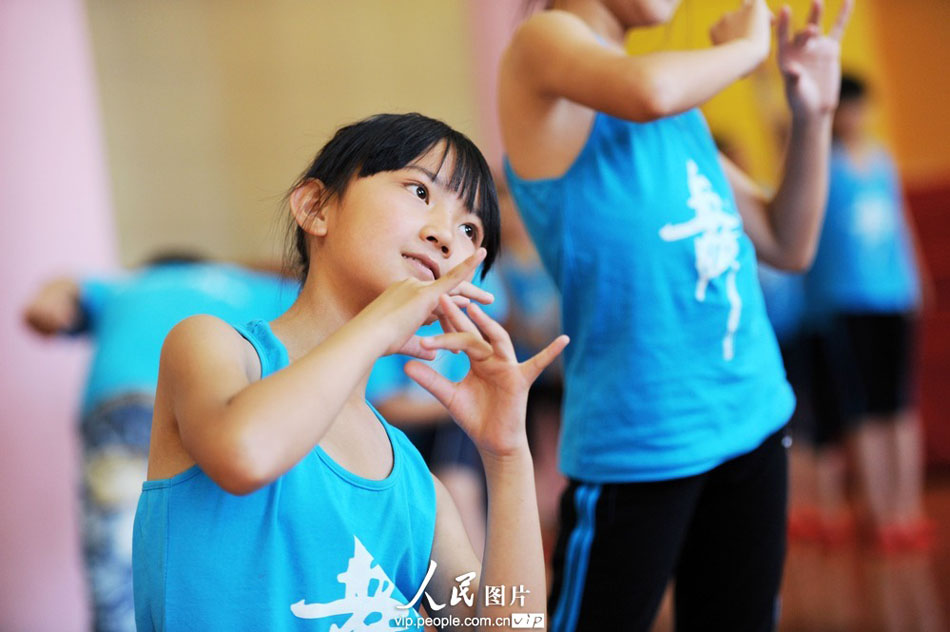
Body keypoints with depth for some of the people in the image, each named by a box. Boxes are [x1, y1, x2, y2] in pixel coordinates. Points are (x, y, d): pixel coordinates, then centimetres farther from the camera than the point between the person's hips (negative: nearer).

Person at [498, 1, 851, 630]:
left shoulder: (684, 105, 15)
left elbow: (789, 245, 16)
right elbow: (648, 93, -29)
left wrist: (813, 112, 5)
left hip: (753, 417, 8)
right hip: (639, 445, -7)